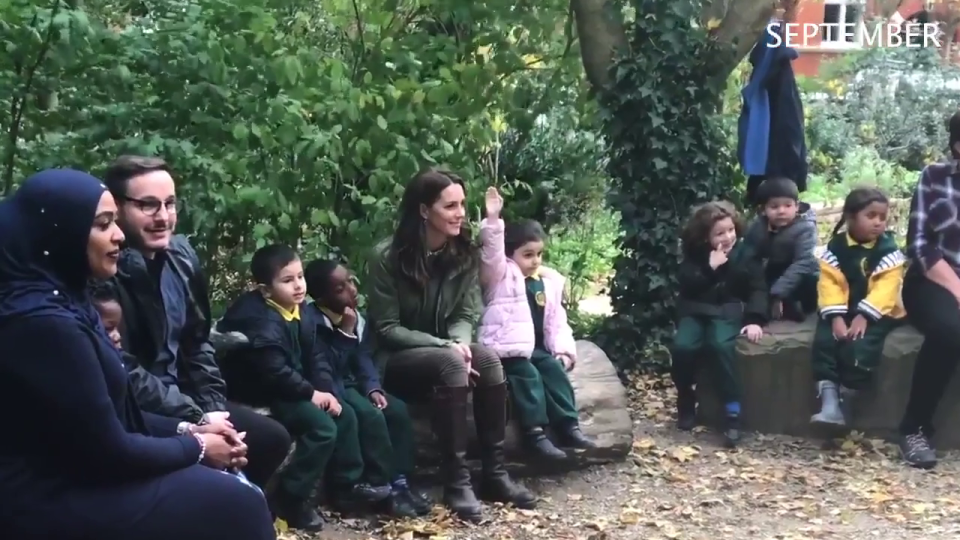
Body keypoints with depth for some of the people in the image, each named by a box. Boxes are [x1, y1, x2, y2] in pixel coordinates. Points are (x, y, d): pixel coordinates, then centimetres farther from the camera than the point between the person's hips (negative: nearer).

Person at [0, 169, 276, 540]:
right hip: (51, 500, -9)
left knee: (226, 488, 7)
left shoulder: (62, 299, 8)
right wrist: (196, 447, -6)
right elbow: (109, 451, -19)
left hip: (73, 473, 9)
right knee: (236, 506, -8)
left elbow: (111, 416, 13)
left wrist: (187, 430, 4)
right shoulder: (42, 322, -23)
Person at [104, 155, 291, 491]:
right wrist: (199, 420, -17)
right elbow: (124, 376, -22)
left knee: (272, 438, 5)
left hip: (180, 394, 8)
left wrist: (214, 410, -1)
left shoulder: (181, 256, 3)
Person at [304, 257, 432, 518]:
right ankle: (387, 489, -17)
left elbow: (363, 358, 6)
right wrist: (346, 331, -26)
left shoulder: (356, 318, 5)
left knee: (398, 410, -9)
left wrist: (372, 388, -10)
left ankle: (401, 481, -5)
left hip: (351, 385, 8)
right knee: (370, 415, -28)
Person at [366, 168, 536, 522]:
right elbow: (387, 329, -16)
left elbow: (466, 314, 1)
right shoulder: (387, 257, -17)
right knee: (451, 364, -35)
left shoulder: (464, 254, -1)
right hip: (394, 360, -5)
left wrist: (460, 344, -24)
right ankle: (456, 481, -30)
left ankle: (494, 474, -19)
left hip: (442, 352, 5)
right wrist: (447, 347, -27)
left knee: (488, 360, -27)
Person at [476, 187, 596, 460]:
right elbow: (492, 252, -21)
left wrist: (563, 348, 2)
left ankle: (568, 426, -12)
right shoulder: (501, 275, -1)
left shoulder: (549, 281, 13)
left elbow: (556, 319, 14)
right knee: (528, 375, -25)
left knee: (554, 370, -13)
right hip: (507, 347, -6)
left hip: (537, 347, 6)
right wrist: (493, 219, -34)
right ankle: (535, 432, -30)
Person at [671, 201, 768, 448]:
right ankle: (686, 401, -2)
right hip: (695, 311, 2)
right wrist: (709, 267, -16)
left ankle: (733, 413, -29)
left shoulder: (745, 253, 3)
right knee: (682, 346, -28)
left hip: (728, 312, -2)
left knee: (720, 345, -35)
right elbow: (685, 286, -5)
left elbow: (758, 289, -3)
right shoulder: (694, 254, 7)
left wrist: (755, 320, -18)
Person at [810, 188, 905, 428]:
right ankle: (829, 401, -26)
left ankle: (845, 403, -13)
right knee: (824, 341, -24)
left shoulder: (888, 249, -3)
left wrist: (864, 317, -23)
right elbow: (829, 283, -7)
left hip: (876, 312, -2)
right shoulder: (835, 247, 1)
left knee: (861, 348, -27)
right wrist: (836, 317, -21)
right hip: (841, 310, 2)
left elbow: (886, 287, -12)